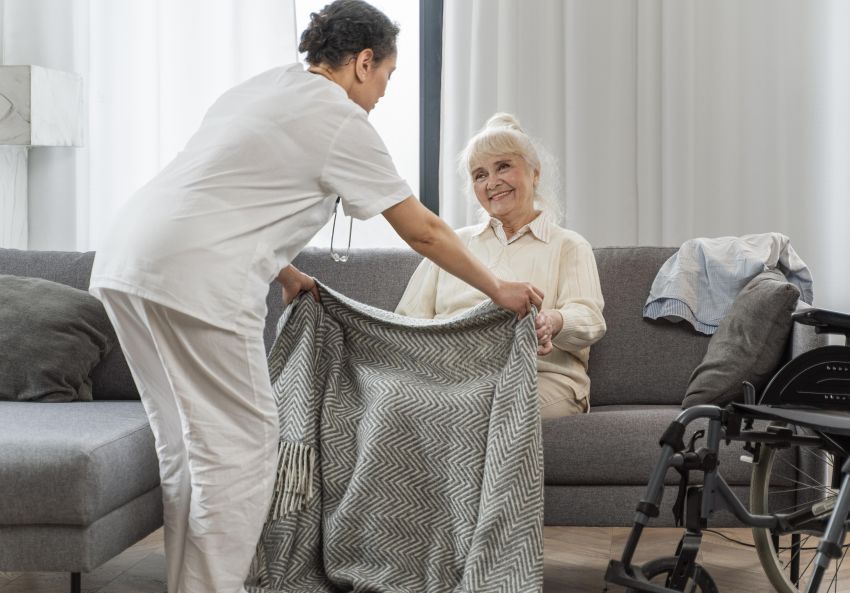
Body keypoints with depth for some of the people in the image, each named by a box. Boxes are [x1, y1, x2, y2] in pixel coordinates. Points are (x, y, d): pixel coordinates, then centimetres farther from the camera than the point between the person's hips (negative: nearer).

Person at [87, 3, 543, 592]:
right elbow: (424, 232, 3)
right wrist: (499, 290, 15)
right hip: (194, 279, -9)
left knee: (187, 447, 16)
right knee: (241, 446, -2)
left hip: (124, 261, 9)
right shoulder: (342, 122, -1)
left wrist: (286, 273, 39)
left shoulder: (261, 87, 23)